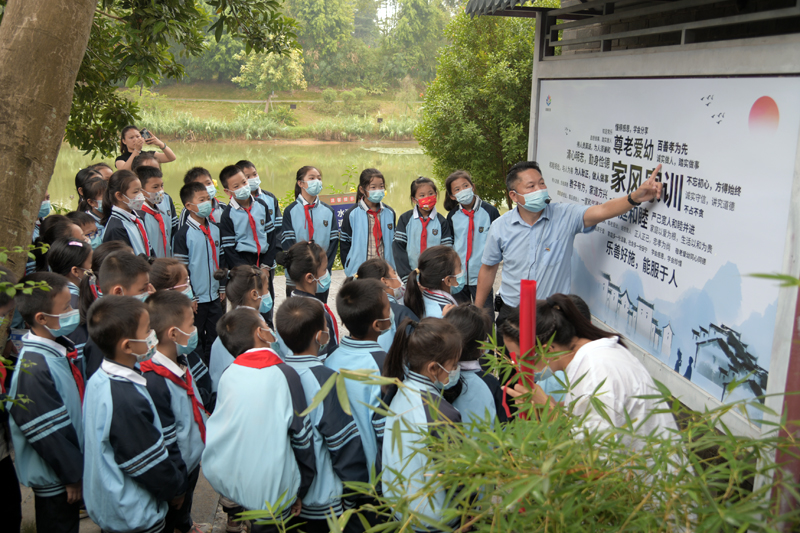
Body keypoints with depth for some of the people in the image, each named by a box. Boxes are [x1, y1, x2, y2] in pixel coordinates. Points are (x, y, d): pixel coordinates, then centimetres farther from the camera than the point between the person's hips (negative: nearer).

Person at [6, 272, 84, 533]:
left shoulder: (57, 348, 0)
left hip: (74, 461, 8)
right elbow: (47, 433, -24)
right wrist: (73, 475, -15)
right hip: (54, 480, -8)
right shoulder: (33, 368, -28)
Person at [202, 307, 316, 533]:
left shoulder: (227, 375, -5)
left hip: (225, 481, 4)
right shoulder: (284, 374, -14)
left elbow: (216, 427, 5)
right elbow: (301, 436, -10)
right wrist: (301, 489, 3)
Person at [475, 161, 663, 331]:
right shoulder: (500, 227, -3)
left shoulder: (565, 216, -8)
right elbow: (488, 269, 8)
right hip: (510, 312, 1)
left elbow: (602, 211, -23)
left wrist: (636, 196, -42)